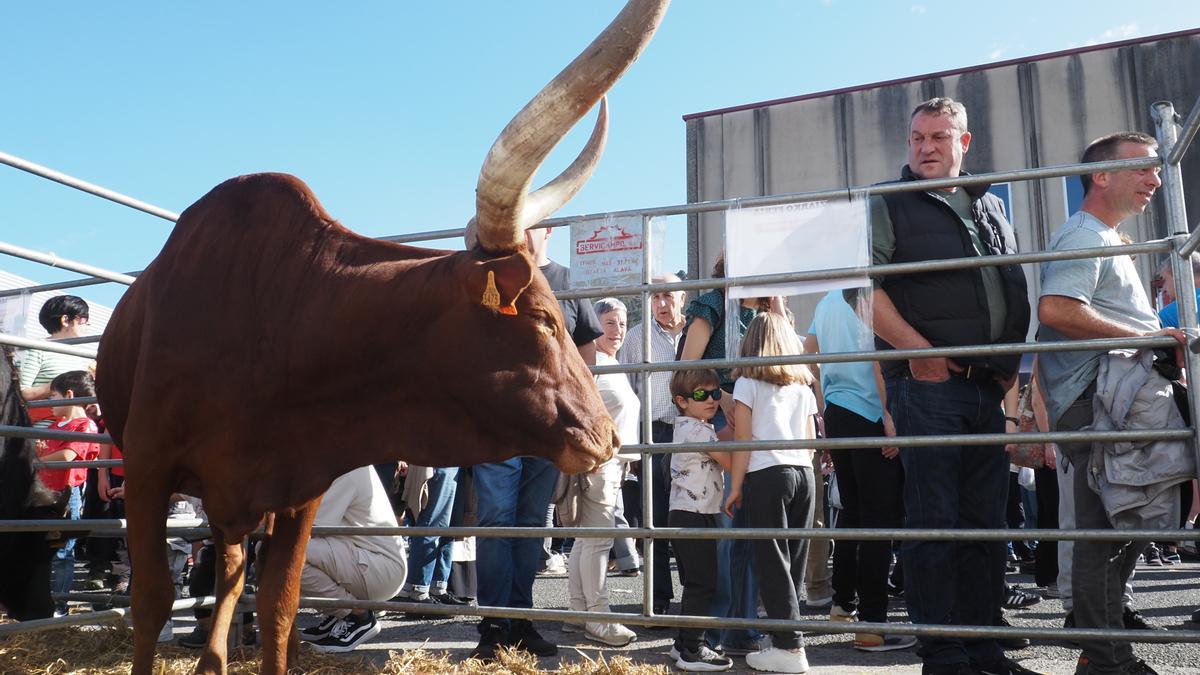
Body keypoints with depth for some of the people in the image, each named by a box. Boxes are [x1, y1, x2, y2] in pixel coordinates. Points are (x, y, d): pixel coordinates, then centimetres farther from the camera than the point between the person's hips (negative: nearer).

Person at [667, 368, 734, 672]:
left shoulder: (689, 427, 17)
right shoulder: (697, 429, -15)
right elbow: (730, 462, -13)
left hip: (685, 514, 10)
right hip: (694, 515, -10)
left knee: (695, 583, 17)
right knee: (702, 584, -5)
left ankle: (684, 643, 25)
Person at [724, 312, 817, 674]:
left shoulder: (748, 383, 0)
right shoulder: (803, 385, 14)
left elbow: (743, 439, -4)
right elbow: (811, 439, 15)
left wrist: (735, 486, 0)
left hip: (766, 475, -5)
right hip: (804, 474, 5)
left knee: (773, 562, -1)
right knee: (794, 561, 10)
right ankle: (785, 636, 14)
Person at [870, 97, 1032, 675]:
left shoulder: (991, 207, 19)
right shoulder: (889, 206, 1)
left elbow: (1016, 290, 23)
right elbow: (865, 290, -10)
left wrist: (1012, 361, 11)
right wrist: (919, 351, -16)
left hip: (987, 387, 6)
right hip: (926, 382, -6)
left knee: (985, 519, 11)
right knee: (934, 519, -3)